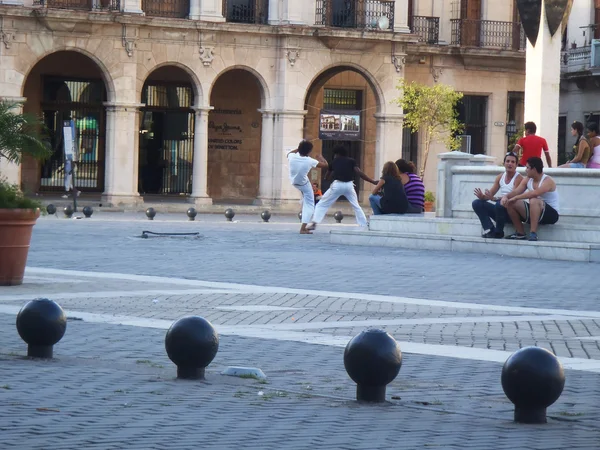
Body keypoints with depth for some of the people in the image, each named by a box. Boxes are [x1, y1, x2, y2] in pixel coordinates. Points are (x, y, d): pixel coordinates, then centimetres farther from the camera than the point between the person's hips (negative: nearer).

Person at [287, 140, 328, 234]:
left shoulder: (292, 157, -23)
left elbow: (288, 153, 6)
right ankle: (303, 228, -3)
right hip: (304, 184, -4)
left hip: (294, 182, 4)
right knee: (309, 205, 5)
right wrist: (320, 158, 4)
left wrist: (299, 148, 11)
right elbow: (326, 165, -15)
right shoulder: (310, 161, -30)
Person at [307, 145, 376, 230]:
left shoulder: (334, 161, 15)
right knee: (356, 206, 20)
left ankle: (314, 223, -5)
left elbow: (327, 175, 25)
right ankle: (364, 225, 14)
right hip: (349, 185, 1)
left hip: (337, 185, -1)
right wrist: (373, 182, -3)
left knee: (322, 204, 9)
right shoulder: (351, 161, 11)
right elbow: (359, 173, -2)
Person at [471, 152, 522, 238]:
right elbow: (490, 194, 7)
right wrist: (483, 197, -18)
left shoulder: (518, 178, -10)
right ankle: (489, 230, -18)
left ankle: (498, 232, -16)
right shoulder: (500, 177, 11)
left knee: (499, 204, -37)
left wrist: (494, 198, -35)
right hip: (500, 208, 7)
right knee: (477, 203, -5)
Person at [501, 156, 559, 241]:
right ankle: (520, 233, -2)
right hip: (535, 211, 8)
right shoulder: (527, 180, 7)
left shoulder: (547, 181, -18)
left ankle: (533, 234, -37)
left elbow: (535, 193, -36)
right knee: (511, 204, -7)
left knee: (534, 201, -37)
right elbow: (516, 191, -2)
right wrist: (506, 196, -24)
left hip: (551, 213, -8)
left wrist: (516, 198, -35)